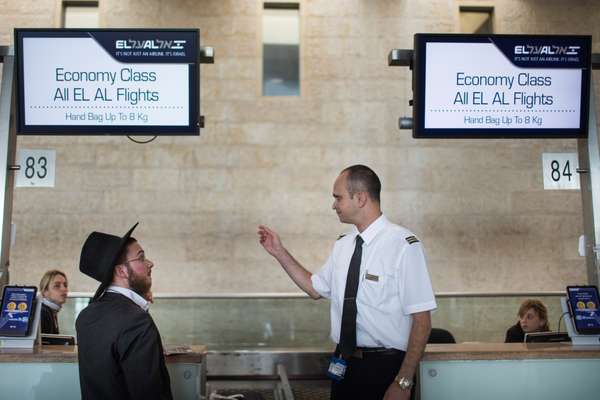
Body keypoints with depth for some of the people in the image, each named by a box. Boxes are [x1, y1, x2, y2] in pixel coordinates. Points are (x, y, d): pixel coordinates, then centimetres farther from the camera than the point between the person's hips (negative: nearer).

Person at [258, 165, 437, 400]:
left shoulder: (403, 245, -16)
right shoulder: (342, 245, 5)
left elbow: (421, 320, -16)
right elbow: (315, 288, 19)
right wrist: (279, 252, 12)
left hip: (384, 368, -6)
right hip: (343, 364, 6)